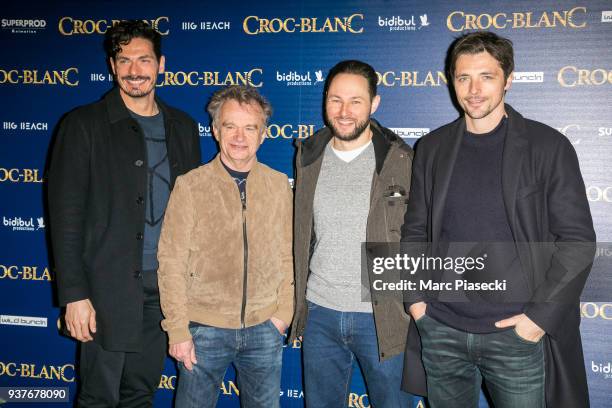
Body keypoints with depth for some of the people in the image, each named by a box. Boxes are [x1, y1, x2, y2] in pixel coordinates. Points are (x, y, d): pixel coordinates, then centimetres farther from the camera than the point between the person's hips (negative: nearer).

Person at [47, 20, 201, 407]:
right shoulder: (84, 125, -5)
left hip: (165, 287, 4)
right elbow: (66, 215, -8)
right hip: (109, 288, -4)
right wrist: (74, 294, -12)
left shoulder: (183, 127, 8)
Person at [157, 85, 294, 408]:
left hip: (264, 329, 2)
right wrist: (178, 329, -9)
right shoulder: (190, 186, -7)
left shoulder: (279, 185, 1)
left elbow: (288, 255, 5)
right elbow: (171, 262, -7)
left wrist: (284, 312, 0)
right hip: (205, 329, -2)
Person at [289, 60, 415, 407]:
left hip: (384, 317, -4)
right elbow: (301, 233, 11)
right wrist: (297, 300, 9)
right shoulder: (309, 157, 5)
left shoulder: (402, 160, -8)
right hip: (320, 313, 4)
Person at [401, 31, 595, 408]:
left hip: (517, 334, -3)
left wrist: (540, 316, -11)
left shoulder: (548, 146, -5)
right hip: (441, 330, 3)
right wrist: (415, 298, 1)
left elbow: (578, 241, -5)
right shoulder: (432, 147, 5)